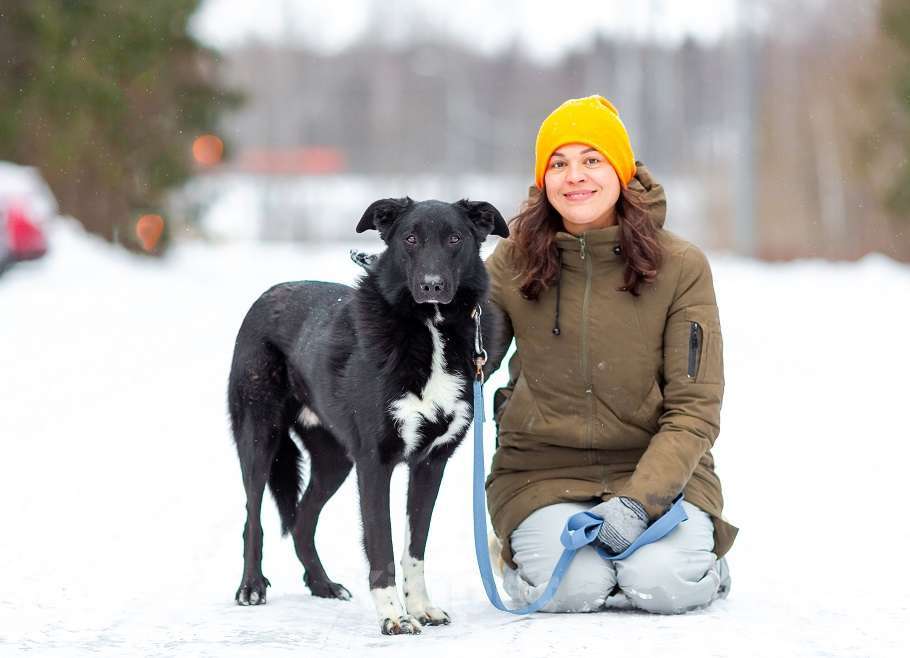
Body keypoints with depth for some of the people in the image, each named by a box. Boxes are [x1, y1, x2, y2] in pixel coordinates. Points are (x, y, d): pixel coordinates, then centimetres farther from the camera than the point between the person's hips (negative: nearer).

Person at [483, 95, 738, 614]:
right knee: (572, 588, -26)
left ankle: (703, 555, 11)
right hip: (543, 470, 1)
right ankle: (526, 554, 12)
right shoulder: (513, 262, -2)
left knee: (662, 585, -26)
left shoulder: (680, 267, -7)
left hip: (658, 467, 0)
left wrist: (639, 501, -22)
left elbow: (694, 410, -8)